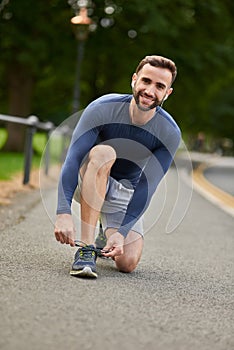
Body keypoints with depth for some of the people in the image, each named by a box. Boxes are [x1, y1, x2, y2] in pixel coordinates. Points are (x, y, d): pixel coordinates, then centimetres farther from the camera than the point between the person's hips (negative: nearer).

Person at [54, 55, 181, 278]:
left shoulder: (169, 133, -18)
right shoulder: (102, 109, -23)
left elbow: (146, 187, -19)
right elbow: (73, 160, -28)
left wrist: (122, 232, -29)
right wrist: (64, 213, -40)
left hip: (124, 195, 2)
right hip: (87, 183, -2)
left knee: (127, 263, -16)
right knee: (103, 152, -34)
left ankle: (107, 236, 24)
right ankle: (86, 248, -34)